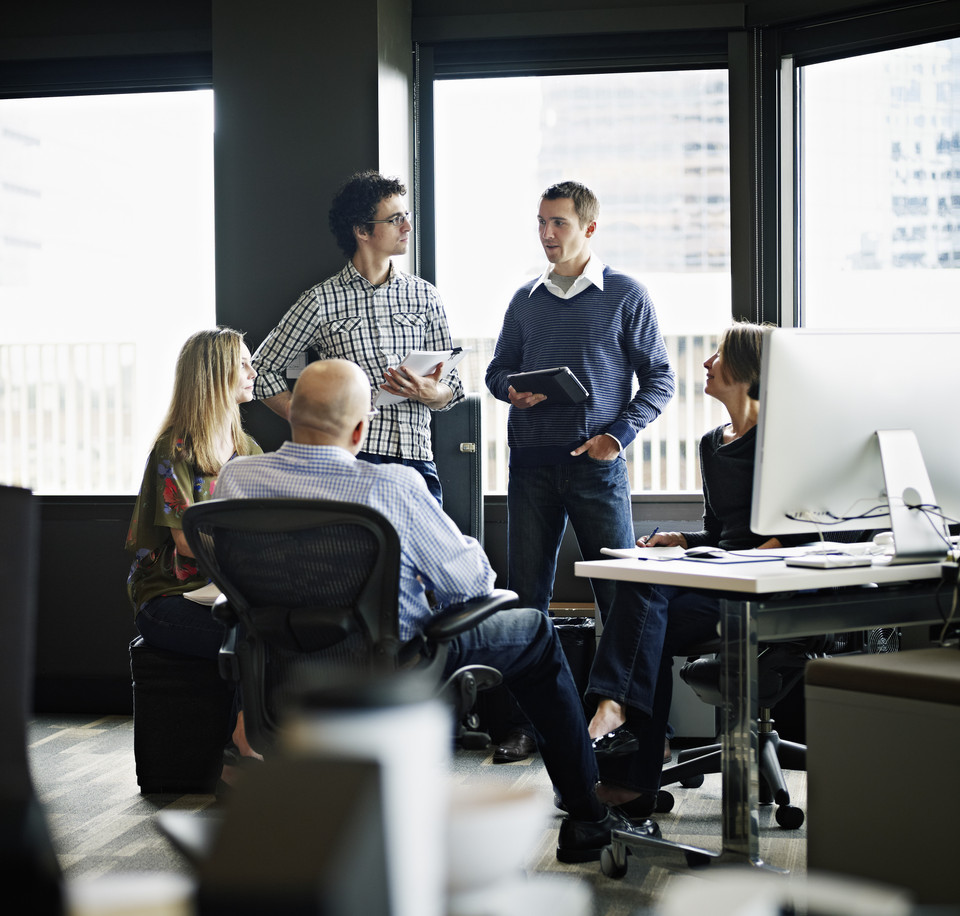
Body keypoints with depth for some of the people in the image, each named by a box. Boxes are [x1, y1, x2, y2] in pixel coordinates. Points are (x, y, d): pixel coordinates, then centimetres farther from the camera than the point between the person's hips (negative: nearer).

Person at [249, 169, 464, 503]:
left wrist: (431, 393, -8)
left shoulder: (424, 296, 14)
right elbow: (264, 369, 9)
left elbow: (451, 387, 15)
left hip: (415, 462, 3)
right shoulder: (321, 300, 4)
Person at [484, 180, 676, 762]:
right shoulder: (526, 299, 14)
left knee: (621, 594, -2)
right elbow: (499, 369, 21)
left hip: (598, 464, -3)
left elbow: (659, 378, 3)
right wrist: (512, 390, -2)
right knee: (526, 594, 4)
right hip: (532, 464, 4)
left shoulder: (626, 295, 3)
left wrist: (620, 434, -9)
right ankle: (527, 720, 10)